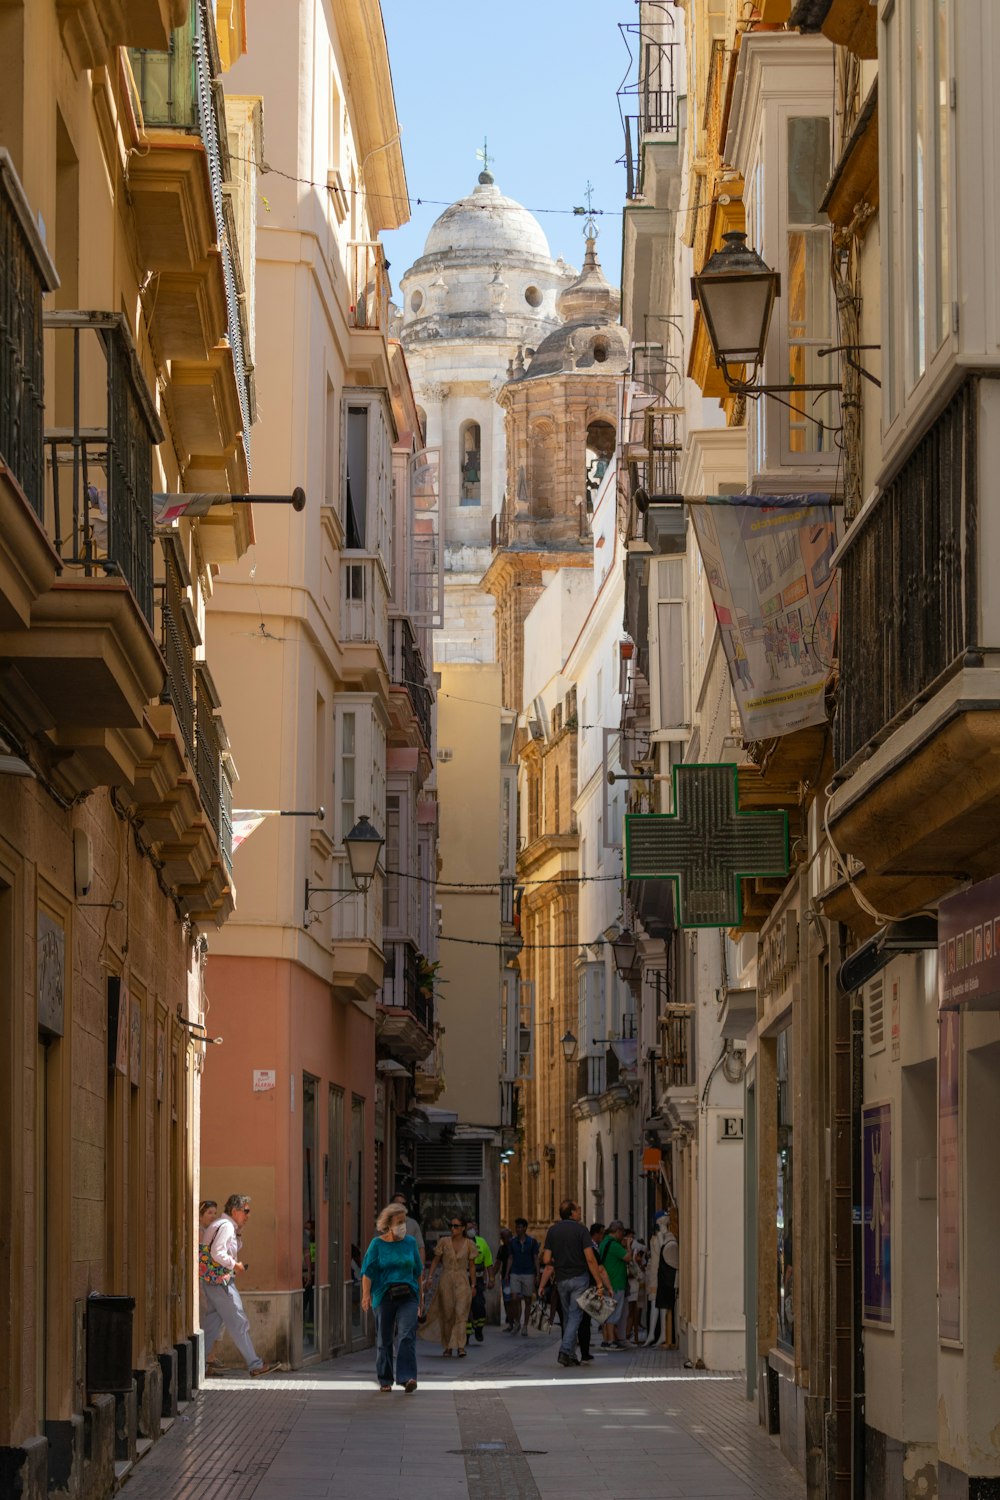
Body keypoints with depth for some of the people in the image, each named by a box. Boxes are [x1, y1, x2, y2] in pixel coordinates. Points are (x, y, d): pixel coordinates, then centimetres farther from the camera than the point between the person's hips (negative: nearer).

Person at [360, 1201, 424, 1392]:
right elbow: (368, 1271, -5)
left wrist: (420, 1297, 17)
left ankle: (407, 1378, -21)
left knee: (407, 1336, -14)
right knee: (384, 1339, 5)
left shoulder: (410, 1242, 9)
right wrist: (366, 1294, -18)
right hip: (384, 1296, -1)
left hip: (407, 1296, 1)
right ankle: (385, 1380, 18)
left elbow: (418, 1272, 16)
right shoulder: (377, 1244, 1)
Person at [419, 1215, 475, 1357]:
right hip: (445, 1280, 1)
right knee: (447, 1314, 4)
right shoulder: (444, 1241, 1)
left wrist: (473, 1285, 6)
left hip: (462, 1281, -1)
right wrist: (429, 1277, -5)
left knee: (461, 1313, -14)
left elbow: (472, 1265, 7)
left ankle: (460, 1346, -20)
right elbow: (436, 1260, 5)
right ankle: (447, 1346, 16)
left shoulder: (469, 1244, 2)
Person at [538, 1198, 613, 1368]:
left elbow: (546, 1260, 0)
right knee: (575, 1315, -3)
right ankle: (565, 1351, -18)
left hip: (561, 1279, 4)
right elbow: (590, 1259, -12)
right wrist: (600, 1283, -10)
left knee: (567, 1316, 14)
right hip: (579, 1278, -4)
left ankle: (571, 1355, 13)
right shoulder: (580, 1230, -7)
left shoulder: (552, 1231, 3)